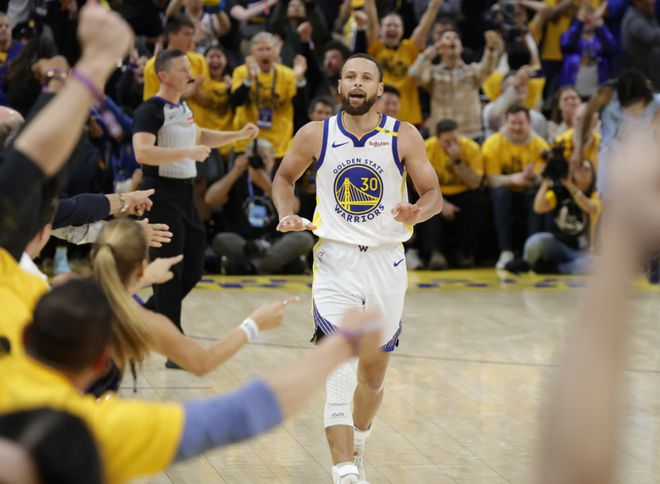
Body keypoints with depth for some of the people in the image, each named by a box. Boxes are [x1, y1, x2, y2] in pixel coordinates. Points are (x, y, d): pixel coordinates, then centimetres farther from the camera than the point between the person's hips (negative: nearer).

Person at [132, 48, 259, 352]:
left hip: (185, 193, 9)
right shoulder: (151, 110, -14)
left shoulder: (183, 107, 14)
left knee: (193, 270, 12)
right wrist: (188, 152, -30)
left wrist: (239, 135, 22)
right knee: (170, 273, -6)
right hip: (162, 194, -9)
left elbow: (199, 136, 33)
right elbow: (142, 152, -28)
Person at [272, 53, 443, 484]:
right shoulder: (315, 136, -2)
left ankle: (356, 446, 42)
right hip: (336, 259, -2)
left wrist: (416, 214, -24)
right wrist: (288, 216, -5)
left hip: (387, 260, 2)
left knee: (374, 376, 15)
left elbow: (434, 194, -2)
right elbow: (284, 177, 14)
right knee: (339, 374, -16)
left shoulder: (404, 137, -3)